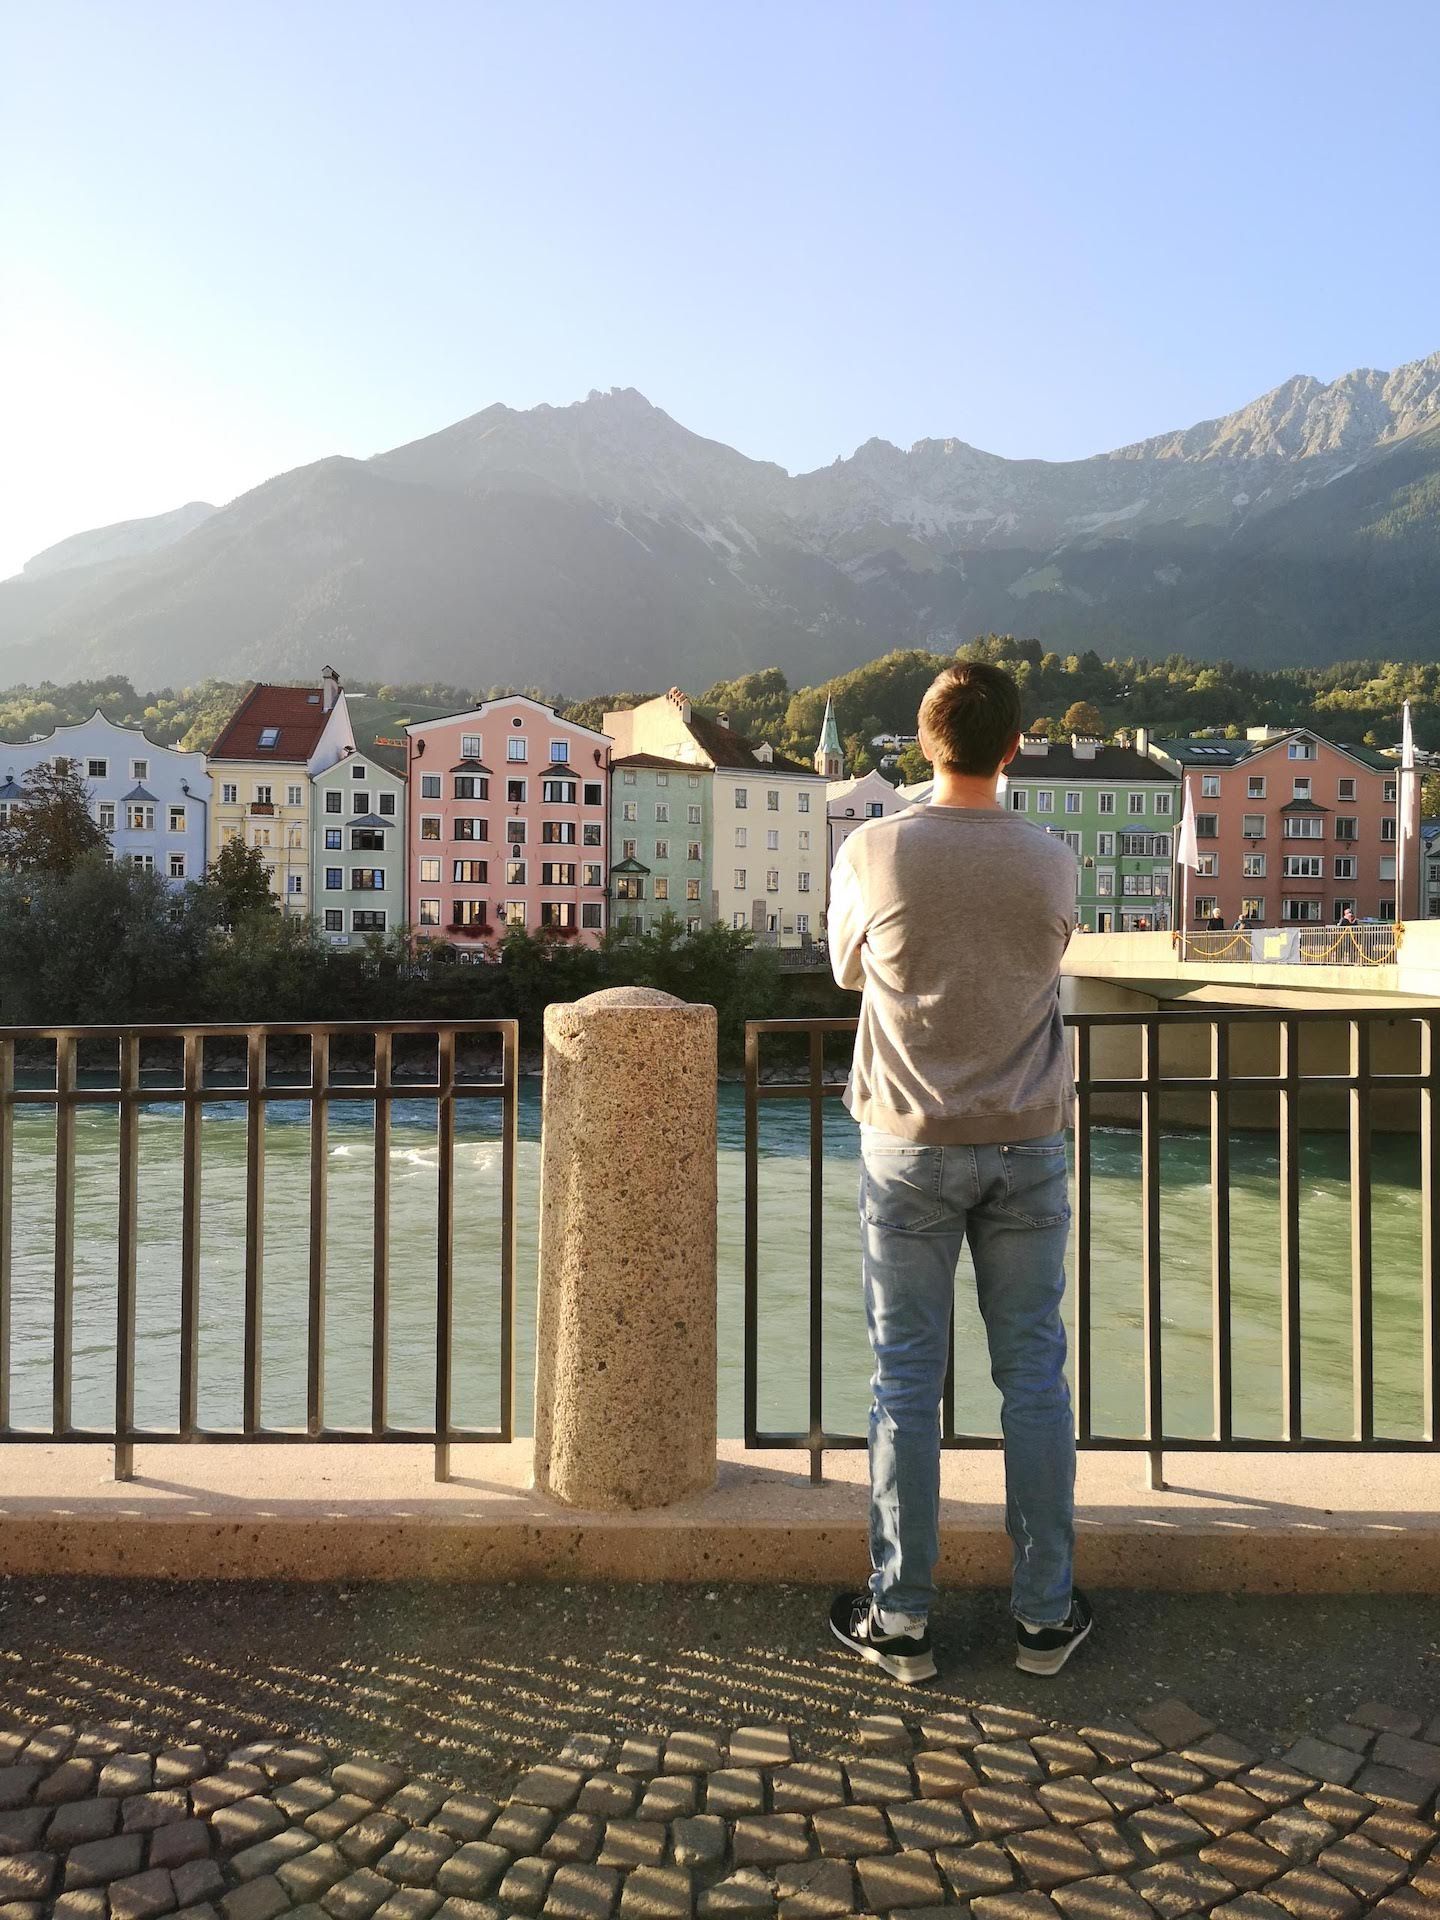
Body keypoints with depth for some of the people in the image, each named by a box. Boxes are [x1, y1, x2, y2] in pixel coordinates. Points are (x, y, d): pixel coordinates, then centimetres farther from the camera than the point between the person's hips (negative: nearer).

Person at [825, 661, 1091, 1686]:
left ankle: (902, 1620, 19)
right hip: (1028, 1147, 2)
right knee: (1035, 1376, 12)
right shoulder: (1052, 862, -6)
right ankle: (1045, 1613, 25)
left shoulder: (873, 850, -11)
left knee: (907, 1382, 8)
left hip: (911, 1148, -1)